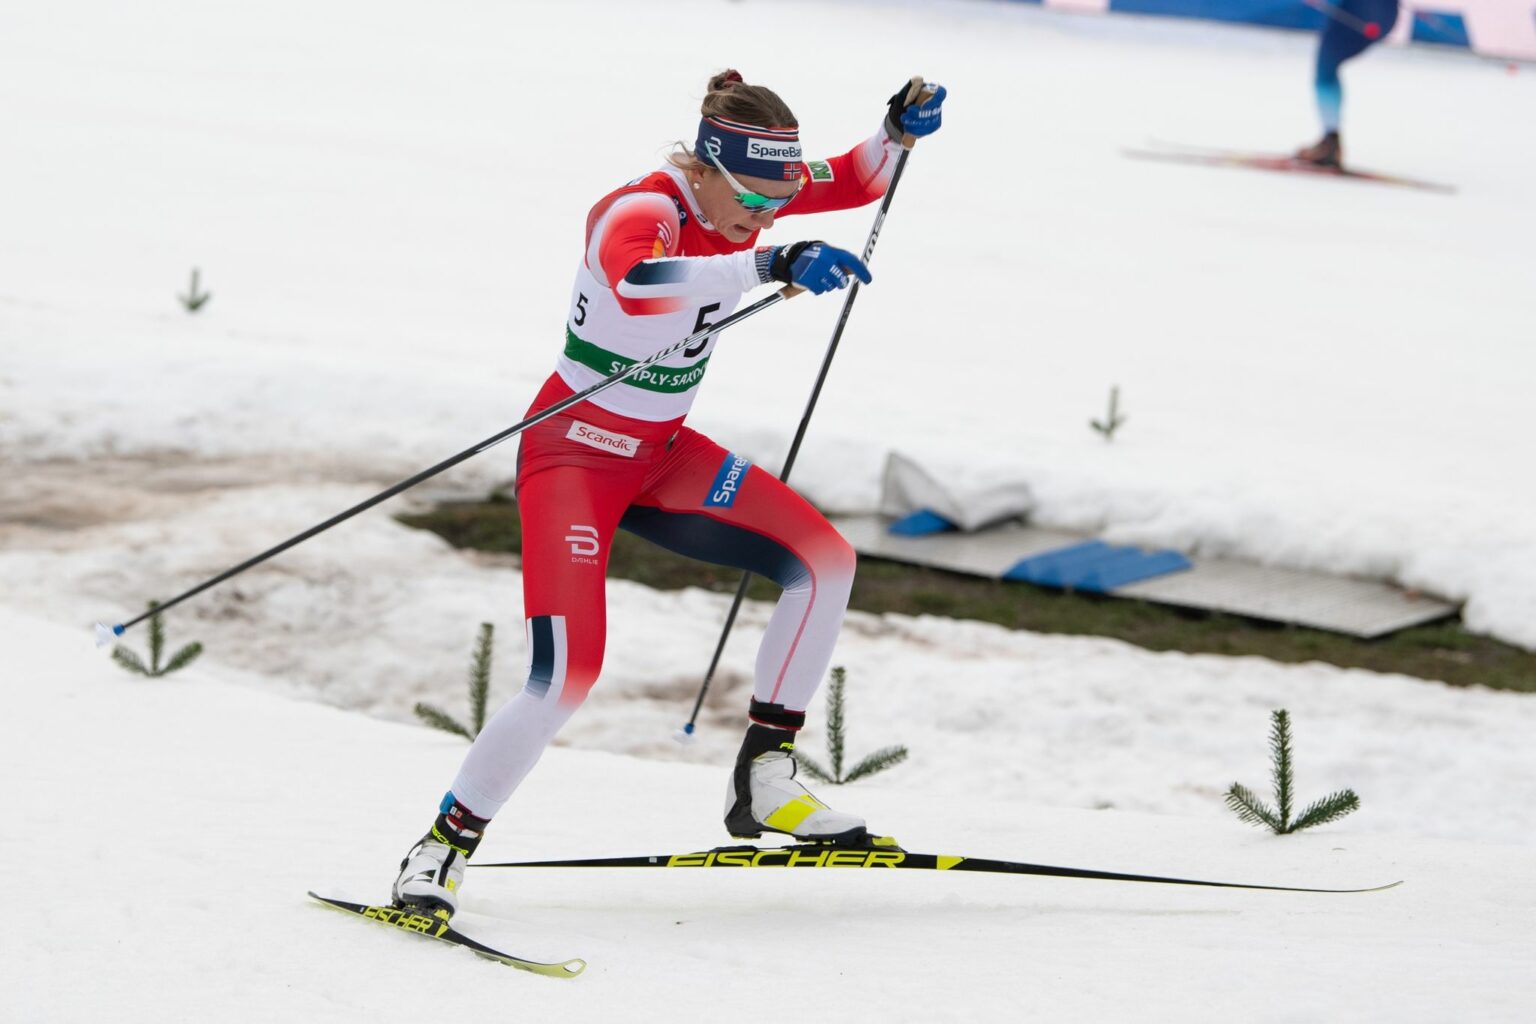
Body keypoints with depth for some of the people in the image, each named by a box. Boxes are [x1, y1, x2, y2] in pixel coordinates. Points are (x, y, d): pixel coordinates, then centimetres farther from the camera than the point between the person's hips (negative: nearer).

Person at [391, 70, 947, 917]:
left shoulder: (740, 187, -5)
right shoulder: (639, 214, -28)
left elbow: (856, 181, 10)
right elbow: (637, 282, -53)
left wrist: (898, 131, -12)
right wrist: (769, 264, -63)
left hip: (664, 456, 8)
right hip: (575, 453, -8)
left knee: (824, 561, -5)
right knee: (568, 675, -20)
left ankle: (762, 783, 3)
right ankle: (443, 848, -3)